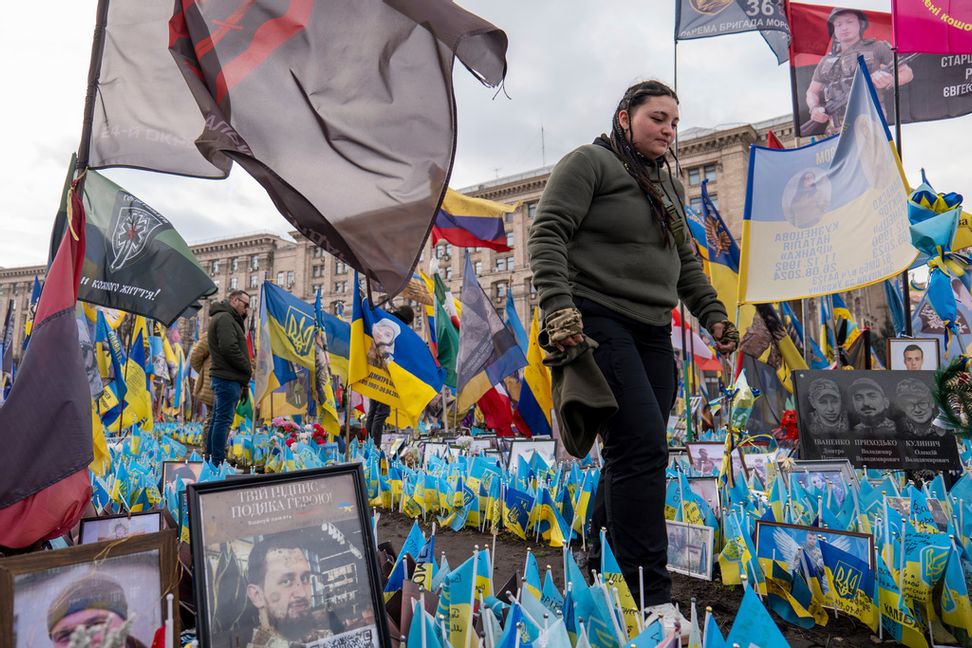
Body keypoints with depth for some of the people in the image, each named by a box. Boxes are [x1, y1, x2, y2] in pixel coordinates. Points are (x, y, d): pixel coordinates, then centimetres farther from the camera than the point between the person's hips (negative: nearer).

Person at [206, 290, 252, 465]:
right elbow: (229, 348, -20)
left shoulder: (226, 318, 24)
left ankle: (210, 458, 21)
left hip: (222, 378, 11)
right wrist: (248, 369, -11)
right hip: (228, 378, -11)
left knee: (217, 419, 14)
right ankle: (218, 462, -7)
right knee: (223, 420, -9)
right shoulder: (225, 318, -10)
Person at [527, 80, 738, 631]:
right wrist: (558, 306, -23)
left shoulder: (671, 186, 24)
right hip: (598, 323, -8)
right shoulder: (589, 163, 0)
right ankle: (652, 597, -7)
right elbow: (548, 233, -10)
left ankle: (600, 570, 25)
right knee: (643, 447, -16)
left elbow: (687, 264, 26)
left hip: (653, 334, 8)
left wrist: (714, 315, 13)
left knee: (635, 454, 8)